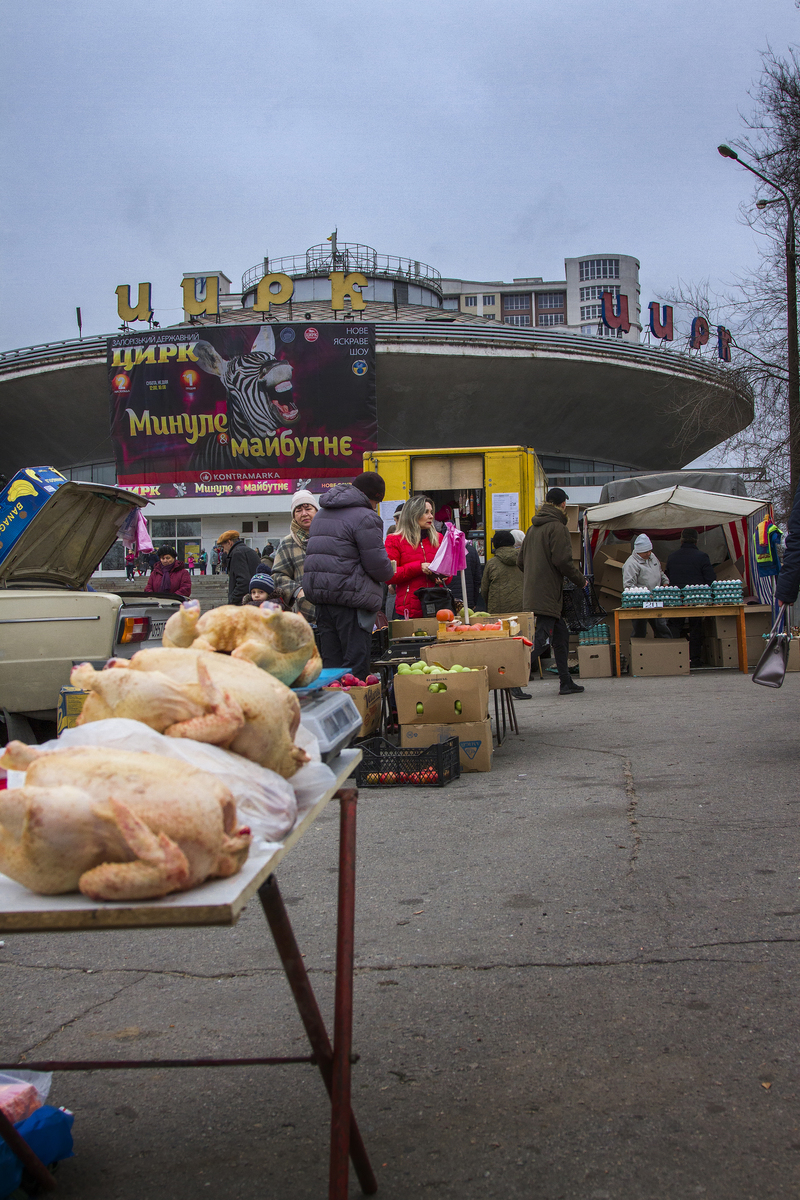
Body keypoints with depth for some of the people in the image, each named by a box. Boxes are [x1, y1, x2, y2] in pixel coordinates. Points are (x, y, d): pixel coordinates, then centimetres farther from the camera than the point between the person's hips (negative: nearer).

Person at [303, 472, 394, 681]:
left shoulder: (321, 514, 19)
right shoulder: (365, 517, -10)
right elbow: (377, 564, -14)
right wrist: (390, 571, 9)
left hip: (319, 593, 8)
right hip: (351, 596, -8)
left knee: (330, 661, 12)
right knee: (356, 665, -5)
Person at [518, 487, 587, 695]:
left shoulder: (533, 528, 17)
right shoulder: (557, 527, -10)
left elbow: (520, 561, 19)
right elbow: (563, 561, -17)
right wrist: (581, 581, -4)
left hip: (532, 592, 9)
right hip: (547, 595, -9)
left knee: (560, 634, 15)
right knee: (540, 638, -10)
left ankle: (566, 682, 17)